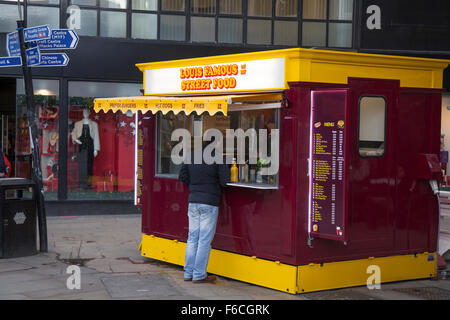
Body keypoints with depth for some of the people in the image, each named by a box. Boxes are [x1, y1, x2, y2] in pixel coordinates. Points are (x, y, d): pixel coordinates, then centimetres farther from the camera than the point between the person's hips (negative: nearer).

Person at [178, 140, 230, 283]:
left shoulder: (191, 155, 6)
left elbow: (182, 177, 8)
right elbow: (224, 181, -12)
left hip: (193, 201, 5)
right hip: (210, 203, -5)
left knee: (192, 238, 12)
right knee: (205, 239, 1)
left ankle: (188, 272, 16)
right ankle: (199, 274, 4)